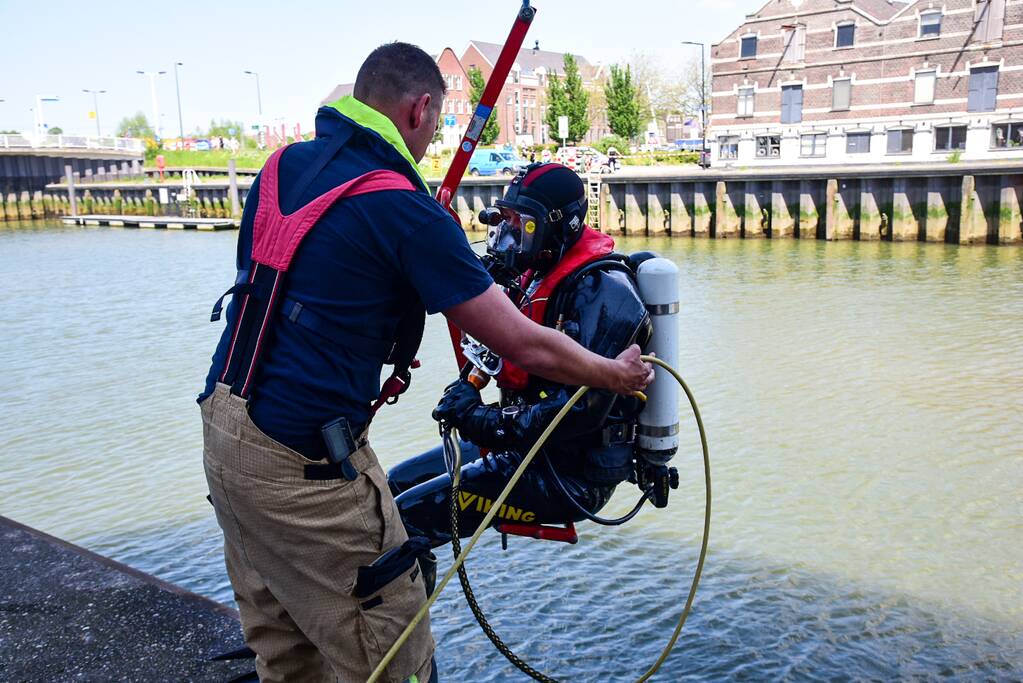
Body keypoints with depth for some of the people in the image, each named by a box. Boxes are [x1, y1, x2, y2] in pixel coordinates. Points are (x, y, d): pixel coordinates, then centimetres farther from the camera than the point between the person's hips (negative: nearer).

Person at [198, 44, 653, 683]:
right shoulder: (404, 209, -16)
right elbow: (527, 347, -12)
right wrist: (618, 375, 6)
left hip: (222, 427, 9)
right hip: (302, 464, -8)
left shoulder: (284, 164, 5)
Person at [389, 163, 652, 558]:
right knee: (397, 483, 14)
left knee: (407, 515, -17)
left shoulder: (601, 289, -21)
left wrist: (482, 420, -22)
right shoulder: (537, 276, 10)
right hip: (529, 447, 10)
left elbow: (583, 406, -29)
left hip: (572, 474, -10)